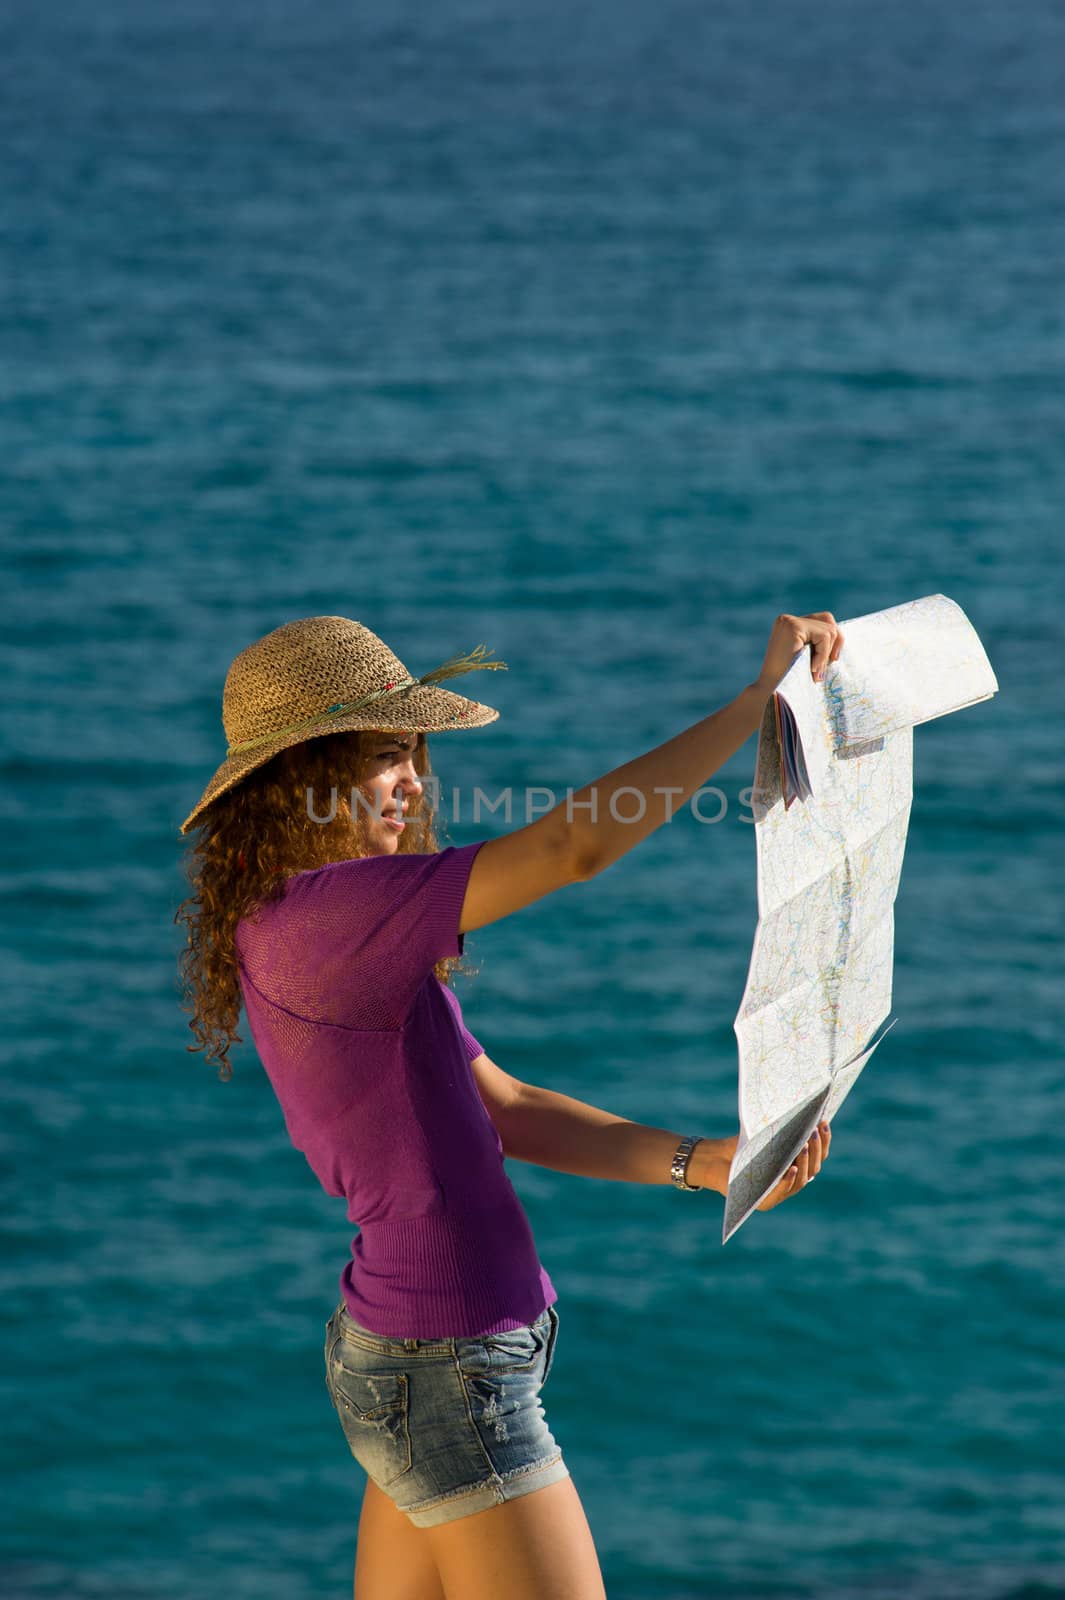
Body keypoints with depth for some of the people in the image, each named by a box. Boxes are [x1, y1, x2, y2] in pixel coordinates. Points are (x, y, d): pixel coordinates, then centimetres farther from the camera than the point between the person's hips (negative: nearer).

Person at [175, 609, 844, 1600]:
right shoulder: (317, 919, -21)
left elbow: (504, 1113, 8)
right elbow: (576, 842, -26)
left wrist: (701, 1164, -2)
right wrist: (763, 696, -20)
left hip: (392, 1358, 10)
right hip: (451, 1379, -10)